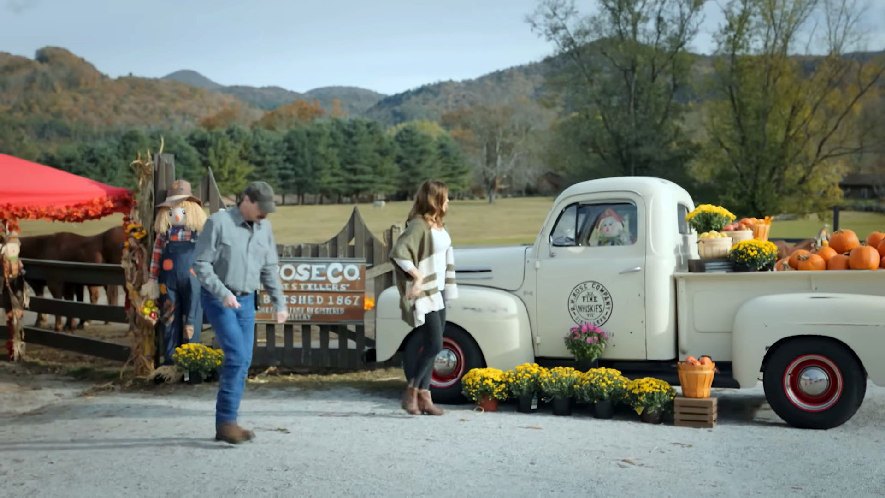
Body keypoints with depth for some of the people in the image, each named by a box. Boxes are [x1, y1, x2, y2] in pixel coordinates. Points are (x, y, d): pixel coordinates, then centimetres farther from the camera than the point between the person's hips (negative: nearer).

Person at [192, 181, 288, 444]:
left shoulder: (264, 228, 6)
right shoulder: (219, 222, -11)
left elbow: (270, 269, 13)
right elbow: (201, 264, -12)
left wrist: (279, 303, 7)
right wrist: (223, 293, -21)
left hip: (245, 301, 6)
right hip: (218, 299, -6)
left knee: (243, 361, 4)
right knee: (237, 356, -15)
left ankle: (226, 424, 13)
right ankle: (226, 421, -6)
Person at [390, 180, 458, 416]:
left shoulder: (438, 225, 11)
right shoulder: (419, 225, -16)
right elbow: (398, 252, -26)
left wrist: (447, 287, 13)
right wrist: (417, 276, -23)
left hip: (439, 291, 9)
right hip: (425, 293, -9)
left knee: (432, 347, 10)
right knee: (434, 345, -10)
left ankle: (423, 396, 16)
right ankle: (411, 392, 4)